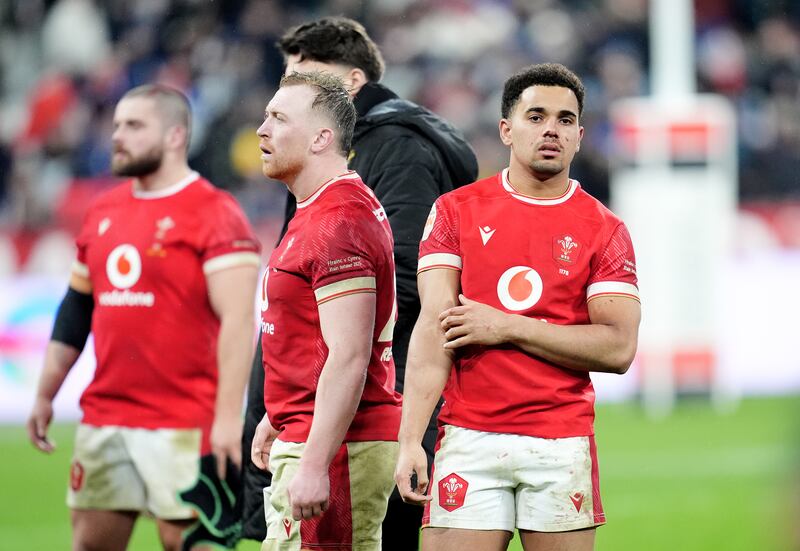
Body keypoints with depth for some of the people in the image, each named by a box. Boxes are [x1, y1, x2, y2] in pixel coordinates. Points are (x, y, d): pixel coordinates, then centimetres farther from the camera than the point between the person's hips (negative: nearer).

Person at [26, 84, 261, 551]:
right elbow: (76, 308, 22)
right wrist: (46, 394, 20)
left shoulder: (214, 214, -9)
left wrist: (229, 414, -22)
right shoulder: (104, 212, 14)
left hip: (184, 425, -8)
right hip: (103, 419, 8)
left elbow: (237, 321, -16)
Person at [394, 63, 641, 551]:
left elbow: (618, 349, -4)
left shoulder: (604, 230, 6)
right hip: (469, 439, 0)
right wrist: (410, 442, -10)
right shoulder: (457, 211, 7)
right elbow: (434, 329, -1)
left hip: (562, 445, 0)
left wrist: (507, 327, -8)